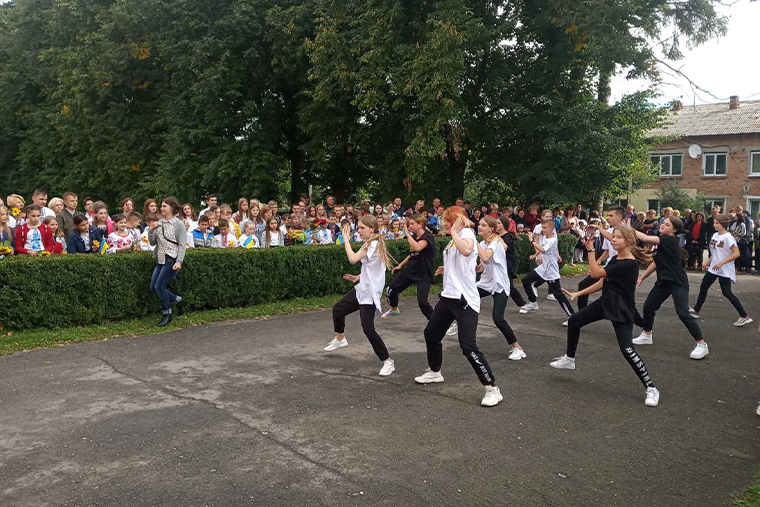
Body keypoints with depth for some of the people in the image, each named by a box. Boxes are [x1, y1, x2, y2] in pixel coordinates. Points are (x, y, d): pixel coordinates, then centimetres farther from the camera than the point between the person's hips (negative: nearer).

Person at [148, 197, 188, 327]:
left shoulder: (178, 224, -7)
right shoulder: (159, 223, 8)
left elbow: (182, 245, -10)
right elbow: (152, 242, 9)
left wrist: (179, 262, -21)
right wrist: (151, 230, -7)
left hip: (172, 259, -7)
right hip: (160, 259, 7)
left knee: (159, 286, -11)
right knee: (153, 287, 5)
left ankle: (167, 315, 6)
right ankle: (178, 301, 22)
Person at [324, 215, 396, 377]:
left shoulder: (373, 245, -19)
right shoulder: (372, 244, 10)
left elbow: (353, 259, -29)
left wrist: (346, 239, -18)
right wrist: (358, 277, 13)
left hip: (370, 294, -10)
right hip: (362, 288, 10)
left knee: (368, 328, -14)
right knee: (338, 309, 20)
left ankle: (388, 361, -3)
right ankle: (340, 339, 45)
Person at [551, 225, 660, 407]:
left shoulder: (629, 264, -24)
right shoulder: (615, 259, 5)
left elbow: (595, 273, -24)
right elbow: (602, 282, 11)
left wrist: (591, 249, -19)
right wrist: (578, 293, 10)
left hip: (622, 310, -9)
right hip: (605, 303, 9)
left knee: (628, 350, -16)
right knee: (574, 322, 13)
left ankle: (651, 388, -1)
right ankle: (569, 359, 33)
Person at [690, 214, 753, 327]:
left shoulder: (728, 237, -17)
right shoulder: (715, 235, 7)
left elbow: (736, 253, -24)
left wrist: (721, 263, -28)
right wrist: (708, 262, 15)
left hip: (725, 271, -8)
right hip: (713, 268, 8)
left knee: (727, 293, -7)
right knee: (703, 288, 10)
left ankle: (744, 316, 2)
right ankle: (696, 311, 22)